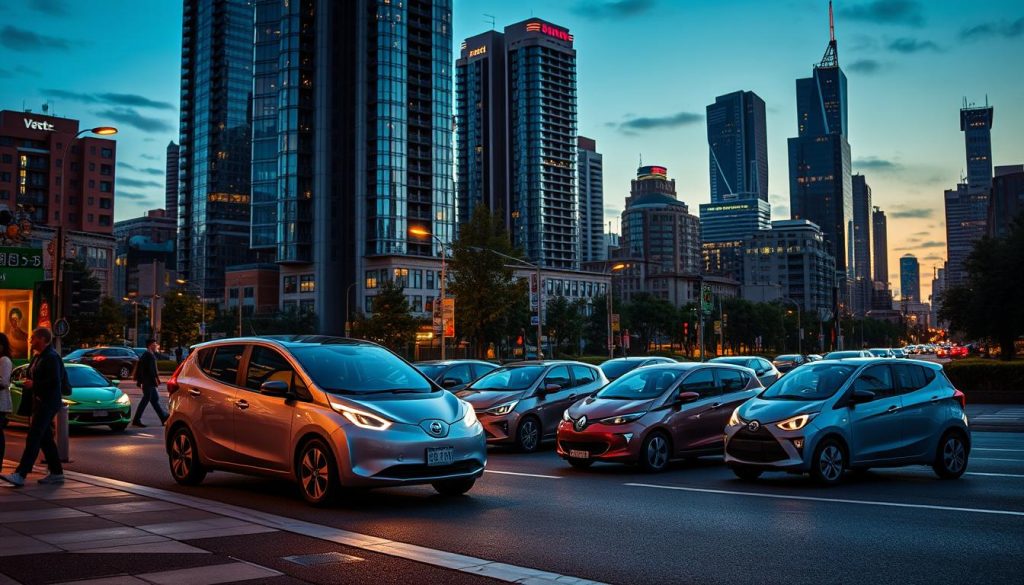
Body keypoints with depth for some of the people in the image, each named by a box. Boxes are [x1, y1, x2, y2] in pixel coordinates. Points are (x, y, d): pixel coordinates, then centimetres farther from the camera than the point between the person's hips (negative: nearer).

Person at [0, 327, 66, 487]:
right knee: (45, 439, 12)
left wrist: (34, 384, -17)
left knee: (33, 439, -14)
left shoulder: (51, 357, -15)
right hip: (39, 402, 10)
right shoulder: (38, 356, 17)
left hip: (48, 403, -10)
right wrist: (28, 383, 10)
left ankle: (20, 475, -18)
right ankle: (56, 473, 18)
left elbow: (55, 382, -22)